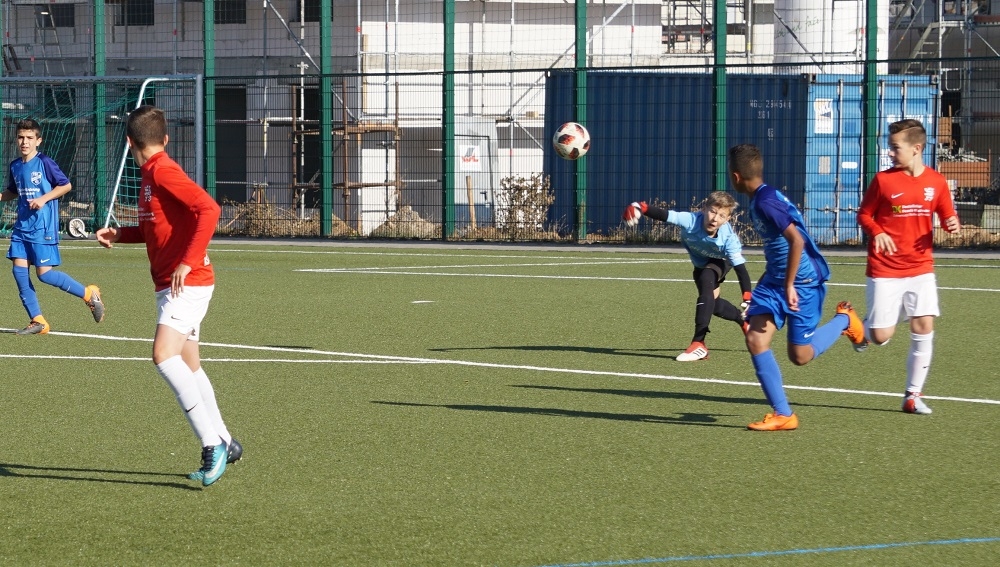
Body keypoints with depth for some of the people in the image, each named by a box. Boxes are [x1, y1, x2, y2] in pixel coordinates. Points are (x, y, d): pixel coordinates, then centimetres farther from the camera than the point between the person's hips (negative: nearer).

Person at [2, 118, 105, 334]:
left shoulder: (44, 162, -10)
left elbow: (66, 185, -7)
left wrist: (44, 199, -17)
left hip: (43, 228, -7)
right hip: (22, 226, 7)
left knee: (44, 273, -10)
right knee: (19, 269, -1)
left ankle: (88, 294, 8)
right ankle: (37, 321, 6)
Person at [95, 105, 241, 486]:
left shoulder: (163, 172, -15)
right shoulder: (152, 174, 14)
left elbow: (208, 209, -27)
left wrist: (188, 262, -29)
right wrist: (121, 235, 18)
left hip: (187, 284, -10)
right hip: (173, 286, 10)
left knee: (164, 355, -23)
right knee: (188, 366, 16)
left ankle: (212, 443, -25)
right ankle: (223, 444, 27)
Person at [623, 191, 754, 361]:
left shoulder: (728, 238, -42)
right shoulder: (691, 220, -40)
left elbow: (740, 269, -42)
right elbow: (663, 215, -51)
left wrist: (748, 301, -50)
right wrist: (640, 208, -71)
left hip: (721, 262, -4)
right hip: (701, 264, 4)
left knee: (706, 281, -32)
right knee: (711, 303, 10)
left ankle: (699, 343, -31)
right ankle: (744, 320, 43)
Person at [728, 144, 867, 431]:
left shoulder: (765, 202, -22)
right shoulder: (759, 199, 8)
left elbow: (796, 240, -30)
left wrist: (789, 285, -26)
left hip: (803, 280, -9)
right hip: (775, 279, 9)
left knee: (800, 355, -1)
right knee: (755, 340, -6)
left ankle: (844, 319, 24)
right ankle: (782, 414, -3)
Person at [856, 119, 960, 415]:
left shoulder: (936, 182, 1)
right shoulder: (883, 179, -5)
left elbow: (947, 216, 12)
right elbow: (864, 214, 2)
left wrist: (953, 224, -12)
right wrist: (876, 232, -19)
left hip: (921, 269, 2)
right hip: (885, 270, -2)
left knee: (924, 328, -9)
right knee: (881, 337, -5)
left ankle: (913, 395, 4)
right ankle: (862, 326, 33)